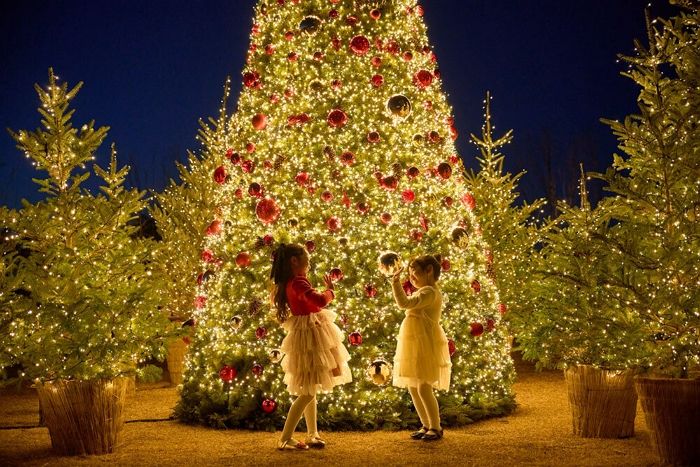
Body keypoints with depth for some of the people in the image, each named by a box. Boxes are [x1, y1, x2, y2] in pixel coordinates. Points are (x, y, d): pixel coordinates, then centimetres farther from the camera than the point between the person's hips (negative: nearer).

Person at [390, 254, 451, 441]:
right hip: (415, 346, 11)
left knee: (423, 387, -10)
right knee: (413, 388, 11)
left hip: (425, 346, -11)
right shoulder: (424, 292, 18)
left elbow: (405, 303, -28)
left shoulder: (429, 292, -16)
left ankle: (436, 427, 1)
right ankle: (426, 426, 20)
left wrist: (396, 283, -24)